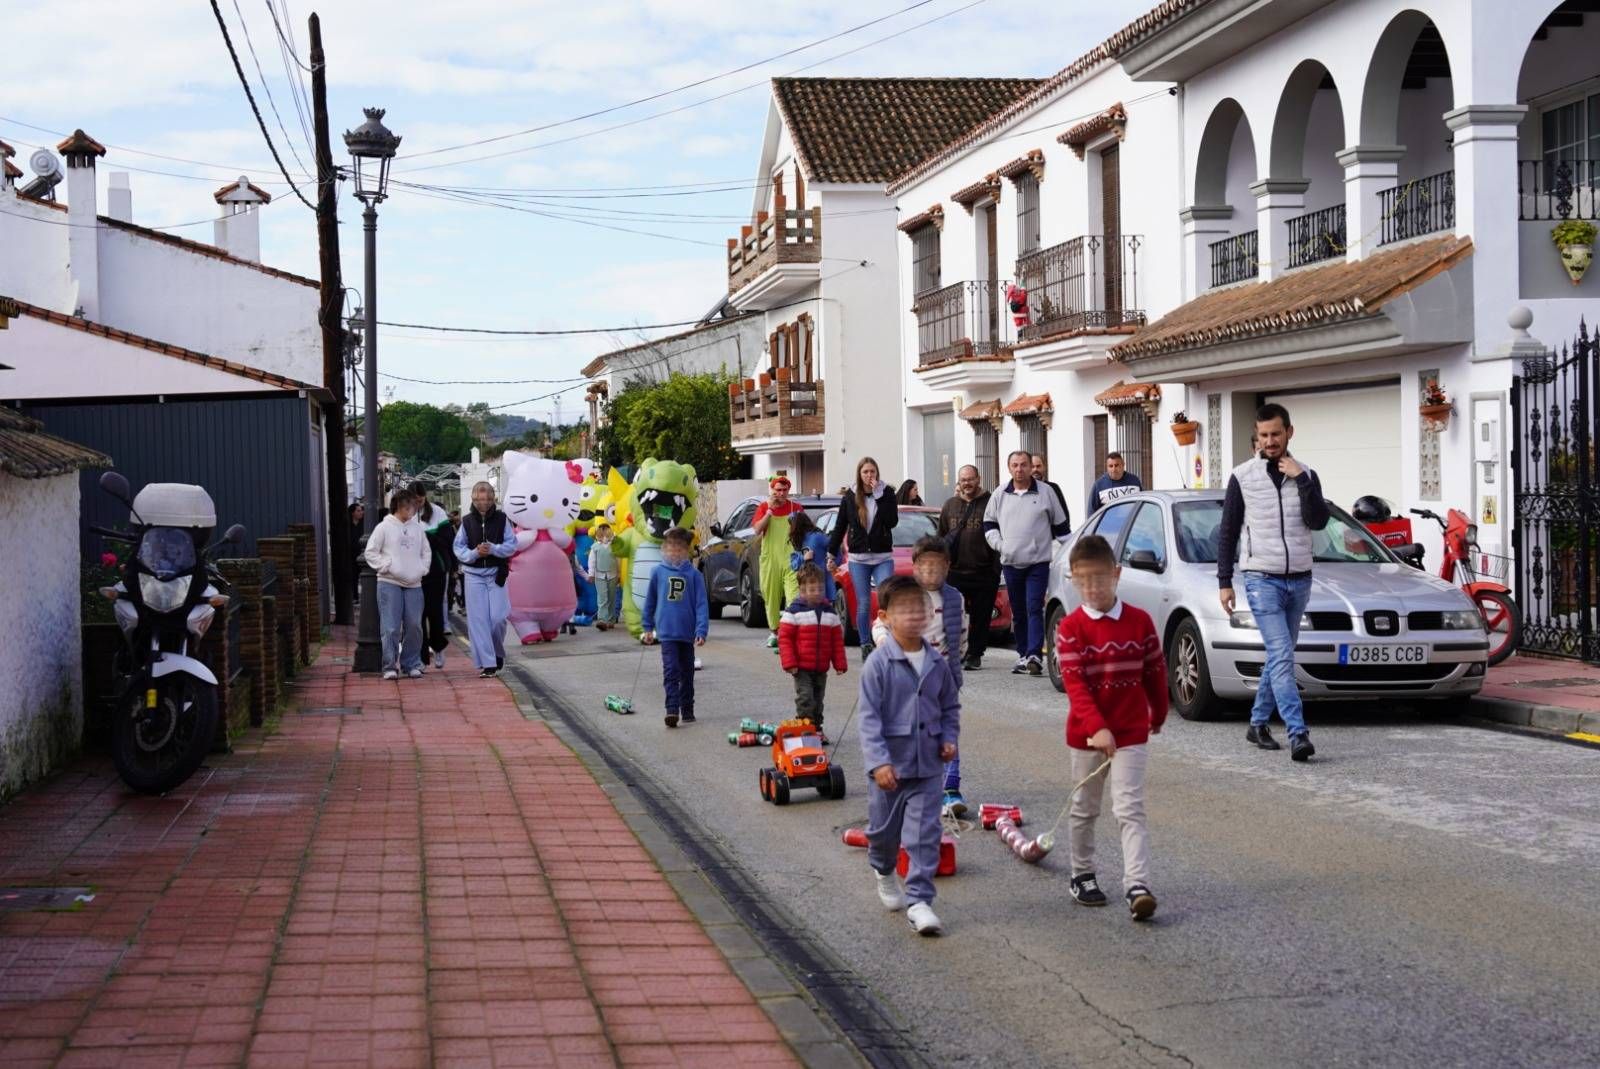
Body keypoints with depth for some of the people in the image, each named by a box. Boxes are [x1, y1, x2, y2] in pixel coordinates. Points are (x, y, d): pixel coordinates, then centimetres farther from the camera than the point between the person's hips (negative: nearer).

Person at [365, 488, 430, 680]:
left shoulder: (417, 528, 12)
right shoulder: (384, 527, -1)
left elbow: (427, 551, 20)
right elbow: (371, 553, 0)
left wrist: (422, 569, 5)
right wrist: (387, 567, -9)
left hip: (414, 584, 4)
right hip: (389, 583, -4)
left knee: (414, 626, 4)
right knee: (391, 628, -7)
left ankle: (412, 664, 15)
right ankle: (390, 666, -1)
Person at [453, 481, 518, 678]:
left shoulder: (501, 519, 1)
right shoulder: (467, 521, 3)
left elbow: (512, 545, 0)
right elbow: (457, 547, 4)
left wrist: (493, 549, -16)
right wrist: (474, 553, -14)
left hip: (496, 574, -1)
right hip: (473, 574, 1)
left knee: (498, 618, -5)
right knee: (478, 620, -3)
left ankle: (498, 653, 23)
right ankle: (487, 663, 0)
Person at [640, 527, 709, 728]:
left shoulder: (694, 574, -5)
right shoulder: (658, 572, -1)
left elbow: (701, 604, -6)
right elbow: (650, 601, 9)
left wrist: (701, 630, -14)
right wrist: (648, 627, 12)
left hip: (687, 632, 1)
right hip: (667, 631, -1)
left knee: (687, 673, 14)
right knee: (671, 671, -10)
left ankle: (687, 710, 26)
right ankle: (672, 710, -14)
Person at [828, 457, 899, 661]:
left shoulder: (887, 496, 2)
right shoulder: (849, 499, 5)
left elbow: (892, 521, -13)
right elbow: (839, 528, 10)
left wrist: (878, 496, -15)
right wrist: (831, 554, 7)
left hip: (883, 557, -1)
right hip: (858, 559, 1)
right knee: (863, 603, 2)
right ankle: (866, 645, 10)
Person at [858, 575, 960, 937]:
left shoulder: (937, 662, 2)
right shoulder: (879, 663, -12)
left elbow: (950, 706, 17)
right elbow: (869, 716, -14)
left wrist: (949, 738, 1)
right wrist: (879, 761, -21)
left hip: (928, 764, 2)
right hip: (890, 764, -2)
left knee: (925, 834, -4)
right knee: (884, 828, 15)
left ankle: (918, 900, 0)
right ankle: (884, 872, 45)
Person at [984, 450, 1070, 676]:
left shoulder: (1046, 493, 2)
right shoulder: (1000, 495, 8)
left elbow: (1060, 525, 8)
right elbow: (989, 523, 19)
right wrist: (998, 543, 3)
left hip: (1038, 563, -3)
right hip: (1010, 563, 4)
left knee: (1034, 609, -13)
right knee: (1018, 613, 10)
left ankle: (1035, 655, -19)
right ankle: (1023, 655, 18)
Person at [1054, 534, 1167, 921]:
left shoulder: (1140, 621, -3)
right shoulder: (1070, 628, -9)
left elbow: (1155, 671, 8)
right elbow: (1074, 684, -16)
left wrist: (1158, 715, 17)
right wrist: (1098, 728, -26)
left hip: (1131, 732, 0)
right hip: (1086, 733, 0)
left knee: (1130, 809, -8)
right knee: (1084, 809, 14)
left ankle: (1137, 885, -14)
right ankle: (1082, 876, 30)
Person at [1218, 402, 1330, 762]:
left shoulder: (1305, 475, 7)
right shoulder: (1242, 477, 1)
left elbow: (1318, 522, -9)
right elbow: (1228, 533, 4)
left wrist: (1301, 480, -16)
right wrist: (1224, 582, 0)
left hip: (1299, 580, 4)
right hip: (1262, 579, -4)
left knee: (1279, 656, 11)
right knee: (1282, 656, -14)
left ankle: (1258, 723, 25)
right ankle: (1298, 734, -21)